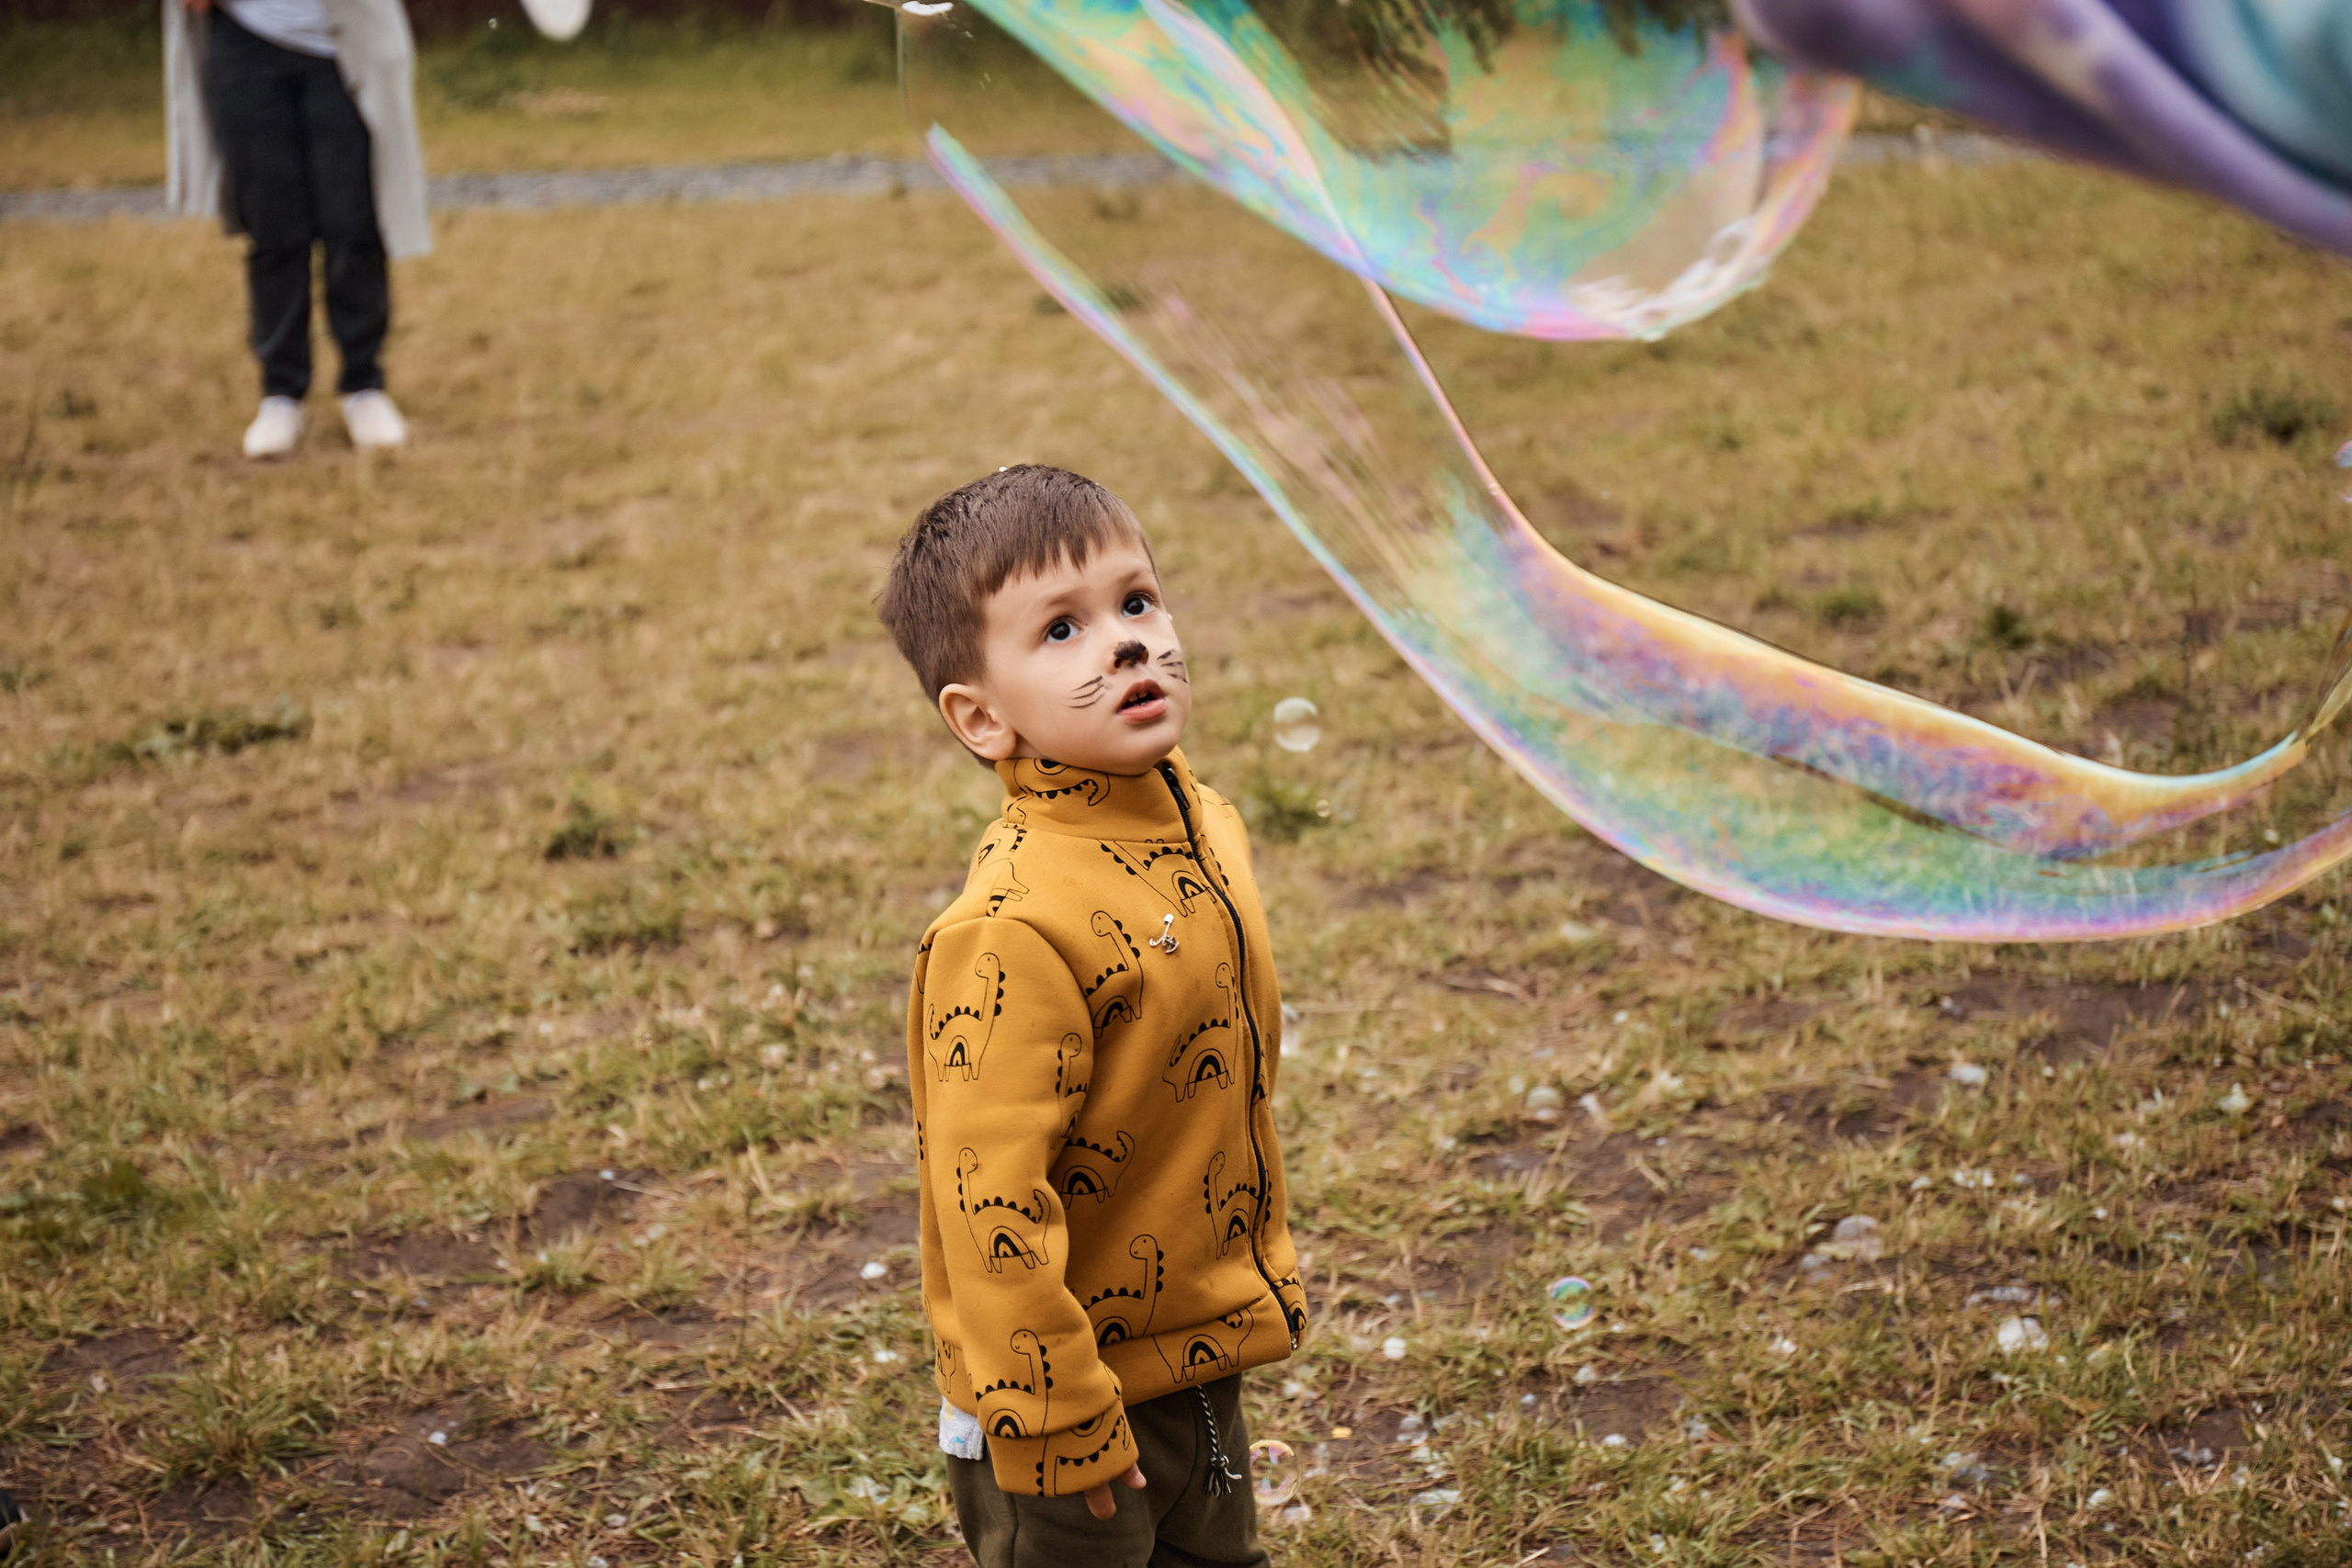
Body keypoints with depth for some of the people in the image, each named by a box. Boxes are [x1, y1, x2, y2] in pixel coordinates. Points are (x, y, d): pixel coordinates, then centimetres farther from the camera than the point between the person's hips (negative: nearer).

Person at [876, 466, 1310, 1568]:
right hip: (1077, 1389, -8)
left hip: (1198, 1360, 8)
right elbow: (988, 1198, -27)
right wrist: (1056, 1422, -21)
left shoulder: (1198, 823, 0)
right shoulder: (1011, 932, -28)